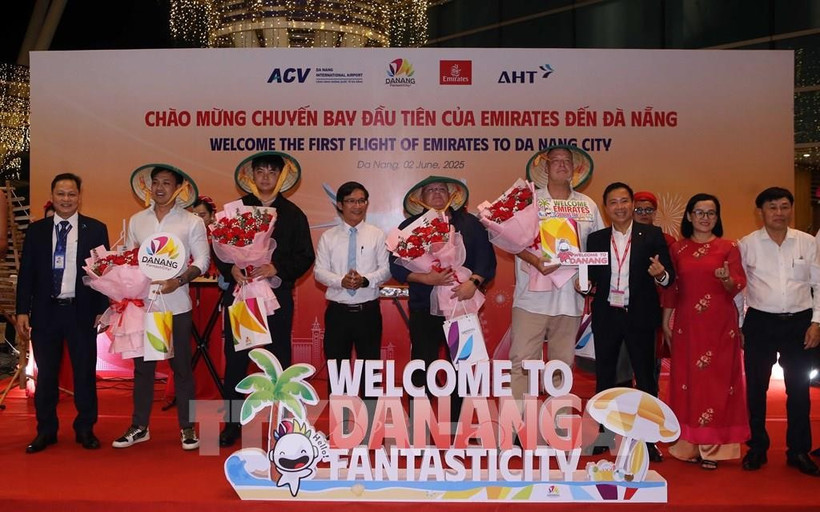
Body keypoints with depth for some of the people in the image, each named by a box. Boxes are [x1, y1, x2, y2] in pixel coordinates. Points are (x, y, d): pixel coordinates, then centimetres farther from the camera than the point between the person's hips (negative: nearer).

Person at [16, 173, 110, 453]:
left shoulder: (96, 229, 2)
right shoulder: (36, 230, 6)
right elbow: (26, 273, 6)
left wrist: (103, 310, -3)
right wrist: (22, 311, 0)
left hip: (82, 311, -1)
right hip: (45, 311, 2)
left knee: (85, 373, 5)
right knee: (45, 374, 8)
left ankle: (85, 429, 18)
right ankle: (46, 430, 21)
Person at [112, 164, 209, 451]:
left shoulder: (192, 222, -1)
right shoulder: (136, 221, 9)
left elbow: (202, 260, -4)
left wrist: (178, 281, -18)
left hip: (176, 304, -3)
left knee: (181, 367, 4)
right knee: (142, 366, 9)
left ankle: (187, 427, 14)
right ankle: (139, 427, 20)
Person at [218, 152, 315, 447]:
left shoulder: (293, 214, 6)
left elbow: (305, 257, 0)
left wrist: (277, 268, -16)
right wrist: (231, 269, -14)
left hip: (277, 296, -1)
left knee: (279, 361, 6)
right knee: (235, 359, 4)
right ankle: (232, 423, 16)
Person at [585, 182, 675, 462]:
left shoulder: (652, 235, 0)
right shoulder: (595, 239, 7)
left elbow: (670, 276, -4)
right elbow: (591, 277, 8)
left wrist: (661, 274, -26)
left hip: (640, 316, -2)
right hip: (606, 316, 2)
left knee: (645, 377, 5)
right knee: (604, 376, 11)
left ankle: (648, 439, 15)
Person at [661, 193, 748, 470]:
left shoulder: (728, 247, 2)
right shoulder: (677, 249, 8)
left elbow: (738, 286, -1)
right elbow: (671, 288, 10)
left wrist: (727, 279, -23)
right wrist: (665, 321, 7)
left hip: (720, 324, -2)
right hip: (687, 324, 2)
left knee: (717, 379, 0)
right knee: (687, 379, 4)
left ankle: (712, 445, 6)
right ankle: (690, 442, 12)